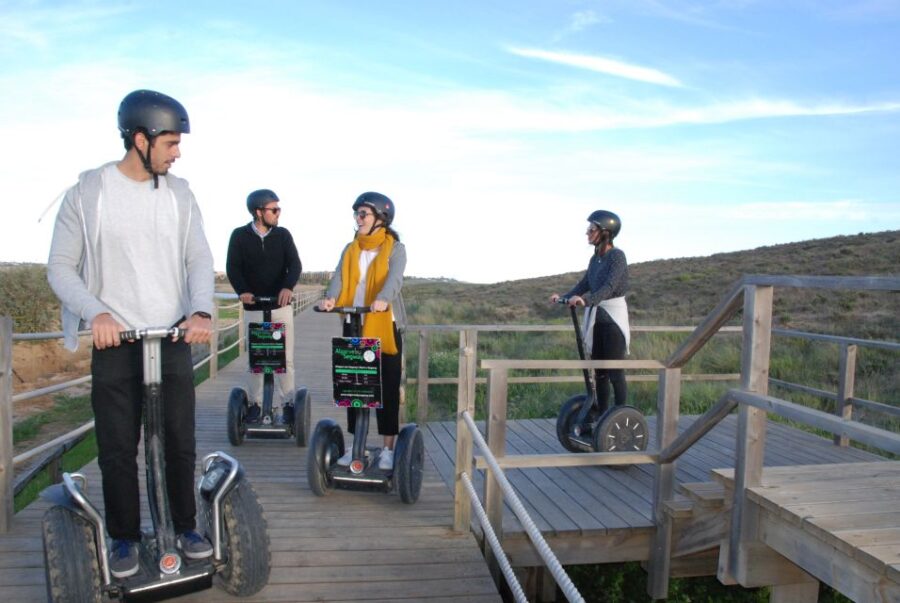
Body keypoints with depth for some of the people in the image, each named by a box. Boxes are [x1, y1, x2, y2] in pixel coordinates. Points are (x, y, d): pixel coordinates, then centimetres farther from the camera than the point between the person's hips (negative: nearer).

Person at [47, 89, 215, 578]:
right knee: (117, 449, 6)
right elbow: (60, 267, -3)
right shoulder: (87, 192, -4)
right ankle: (125, 537, 24)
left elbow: (199, 259, -1)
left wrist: (201, 311, -19)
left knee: (180, 442, 9)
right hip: (114, 342, -2)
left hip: (174, 339, 2)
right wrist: (96, 312, -21)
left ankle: (184, 527, 26)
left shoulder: (179, 194, 4)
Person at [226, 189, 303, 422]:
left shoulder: (283, 234, 2)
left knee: (286, 358, 2)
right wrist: (242, 291, -25)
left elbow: (295, 264, -7)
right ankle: (255, 403, 19)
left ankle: (288, 403, 10)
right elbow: (233, 267, -6)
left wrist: (288, 286, -27)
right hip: (253, 307, 0)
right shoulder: (240, 235, 0)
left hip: (281, 305, 0)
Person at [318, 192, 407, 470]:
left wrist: (383, 300, -41)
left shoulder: (395, 248, -2)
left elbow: (394, 277, -20)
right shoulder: (350, 250, 12)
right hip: (354, 326, 4)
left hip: (385, 326, -4)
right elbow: (340, 277, -5)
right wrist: (330, 298, -26)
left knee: (387, 387, 1)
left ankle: (388, 448, 10)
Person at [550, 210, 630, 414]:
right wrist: (563, 297, -2)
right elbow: (584, 285, 12)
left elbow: (609, 286, -25)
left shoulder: (617, 255, -12)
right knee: (600, 372, 12)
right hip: (595, 317, 8)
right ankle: (602, 417, 20)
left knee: (615, 372, -5)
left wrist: (586, 300, -40)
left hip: (613, 318, -8)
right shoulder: (595, 258, 11)